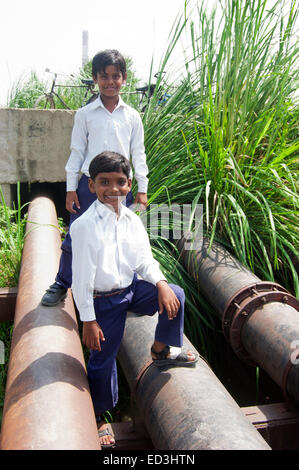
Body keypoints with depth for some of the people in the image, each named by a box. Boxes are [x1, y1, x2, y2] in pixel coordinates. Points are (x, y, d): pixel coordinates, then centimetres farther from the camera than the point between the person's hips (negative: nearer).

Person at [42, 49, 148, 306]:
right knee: (74, 238, 4)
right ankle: (62, 284, 23)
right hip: (89, 184, 0)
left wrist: (142, 189, 4)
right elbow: (77, 152, 3)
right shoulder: (85, 114, 2)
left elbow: (138, 154, 8)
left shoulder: (132, 116, 5)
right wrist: (71, 188, 0)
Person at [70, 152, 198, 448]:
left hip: (132, 288, 5)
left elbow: (145, 260, 3)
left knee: (174, 295, -10)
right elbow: (82, 278, -18)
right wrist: (88, 321, -15)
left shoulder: (132, 220, -3)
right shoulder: (85, 226, -21)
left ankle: (162, 350, 15)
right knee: (102, 359, 6)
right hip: (104, 300, -5)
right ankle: (98, 417, 31)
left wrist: (160, 283, -16)